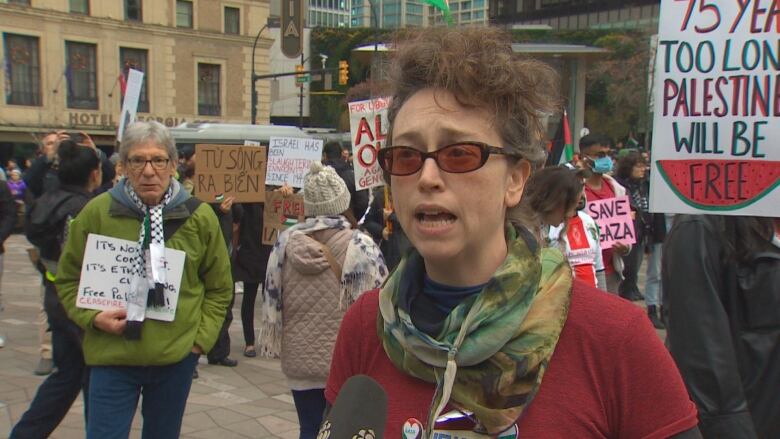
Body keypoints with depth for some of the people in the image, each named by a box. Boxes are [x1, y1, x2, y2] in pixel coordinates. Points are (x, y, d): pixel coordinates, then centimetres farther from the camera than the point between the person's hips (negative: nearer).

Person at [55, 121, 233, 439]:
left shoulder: (199, 217, -1)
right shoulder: (97, 212, -5)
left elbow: (219, 287, 8)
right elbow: (68, 279, 6)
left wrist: (202, 337, 0)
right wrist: (93, 316, -10)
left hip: (177, 356, 2)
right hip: (112, 356, -1)